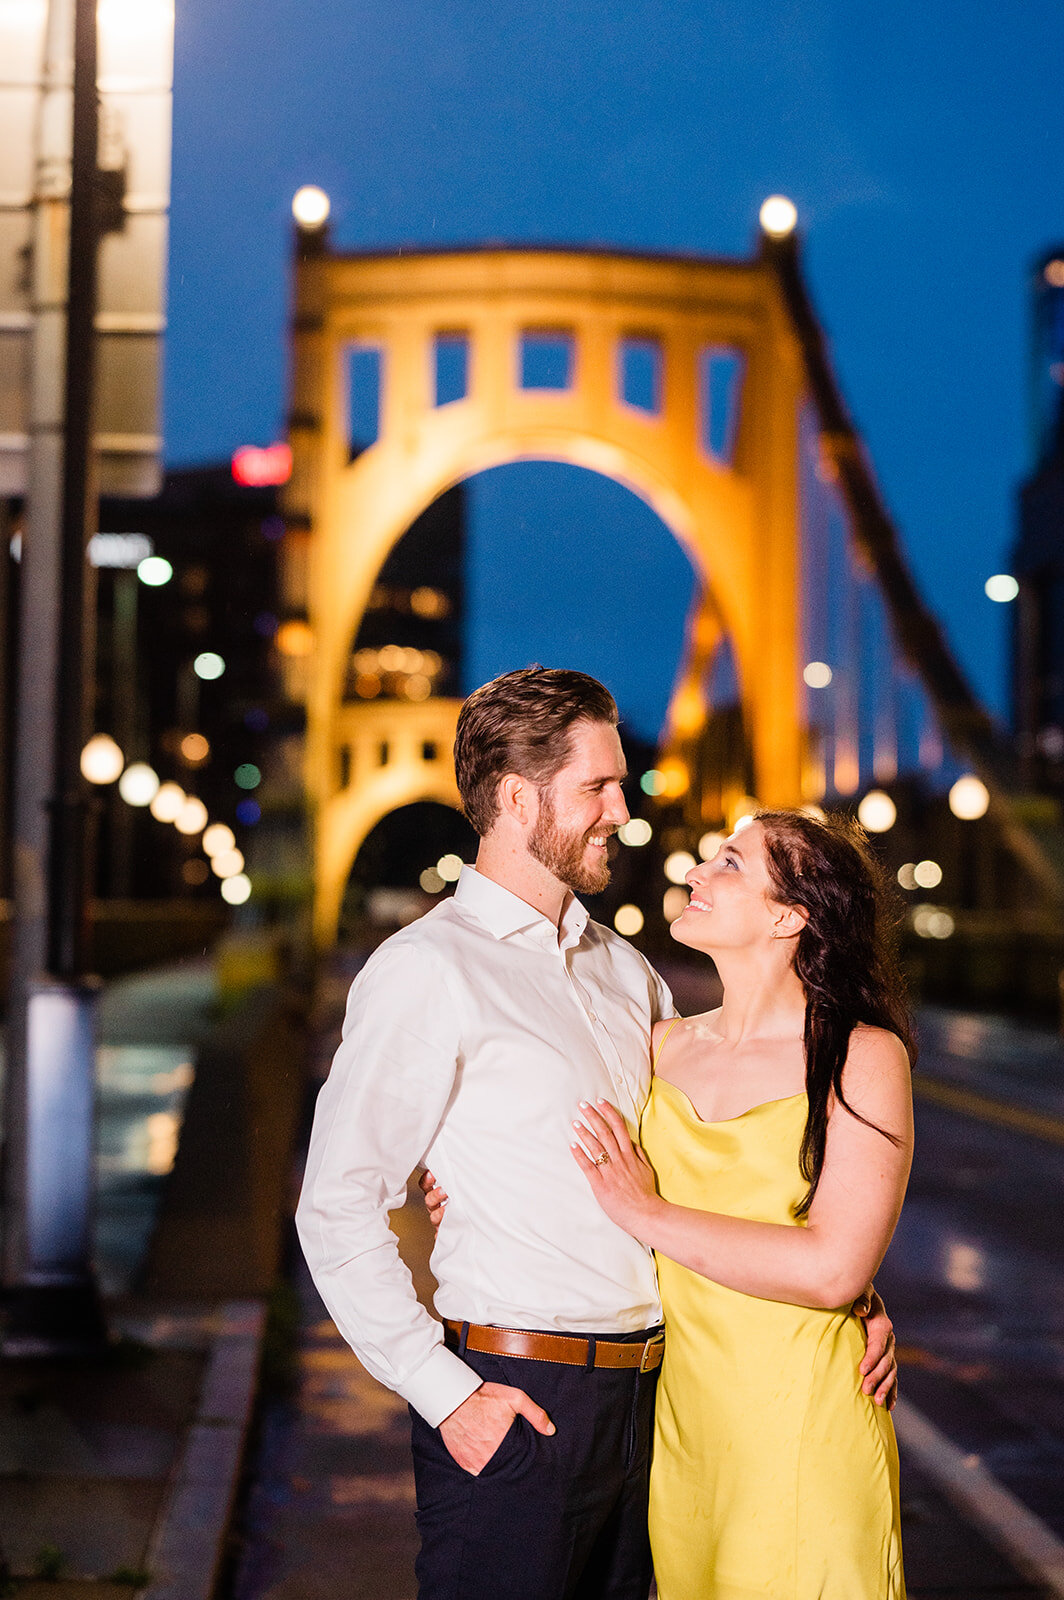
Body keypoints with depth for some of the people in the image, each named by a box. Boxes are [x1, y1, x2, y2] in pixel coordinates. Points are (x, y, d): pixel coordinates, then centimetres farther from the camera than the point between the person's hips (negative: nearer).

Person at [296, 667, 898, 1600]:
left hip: (641, 1401, 7)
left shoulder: (626, 971, 13)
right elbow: (338, 1209, -13)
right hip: (512, 1406, -7)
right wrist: (445, 1392, -15)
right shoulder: (428, 972, -10)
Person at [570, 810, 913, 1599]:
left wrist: (651, 1214, -16)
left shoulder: (862, 1059, -10)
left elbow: (832, 1269, -20)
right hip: (679, 1411, 5)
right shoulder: (664, 1045, 5)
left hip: (801, 1436, -4)